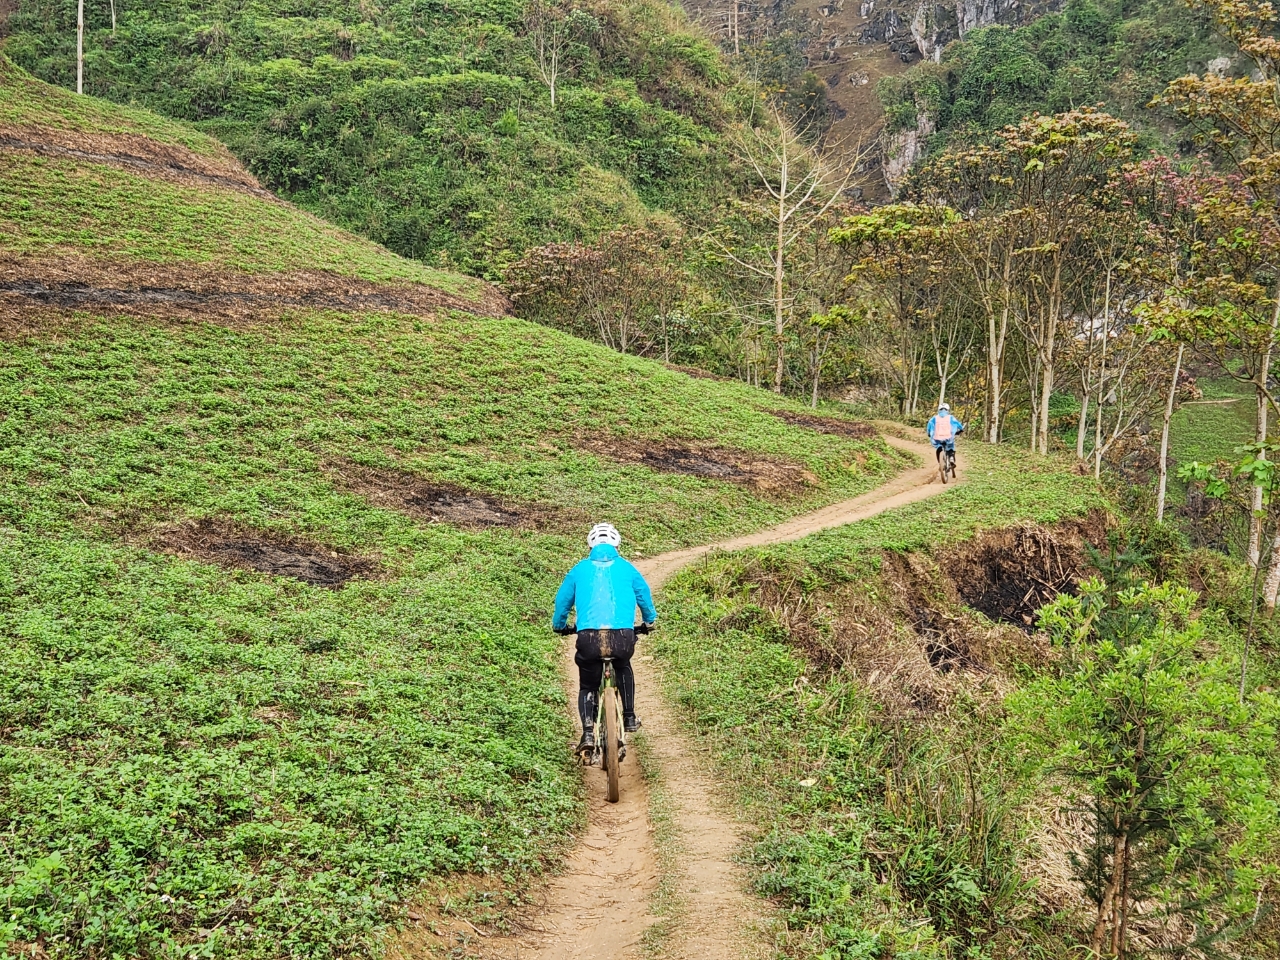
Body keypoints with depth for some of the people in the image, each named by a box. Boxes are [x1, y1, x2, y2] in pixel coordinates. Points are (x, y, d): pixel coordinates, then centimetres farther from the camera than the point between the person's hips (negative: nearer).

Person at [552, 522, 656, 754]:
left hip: (589, 637, -1)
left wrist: (560, 626, 45)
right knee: (624, 669, 34)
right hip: (623, 637, 1)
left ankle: (588, 733, 1)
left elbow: (562, 600, 26)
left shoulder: (580, 569, 16)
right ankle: (629, 717, 29)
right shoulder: (626, 568, 16)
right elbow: (645, 596, 28)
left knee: (587, 687, 20)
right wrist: (649, 621, 48)